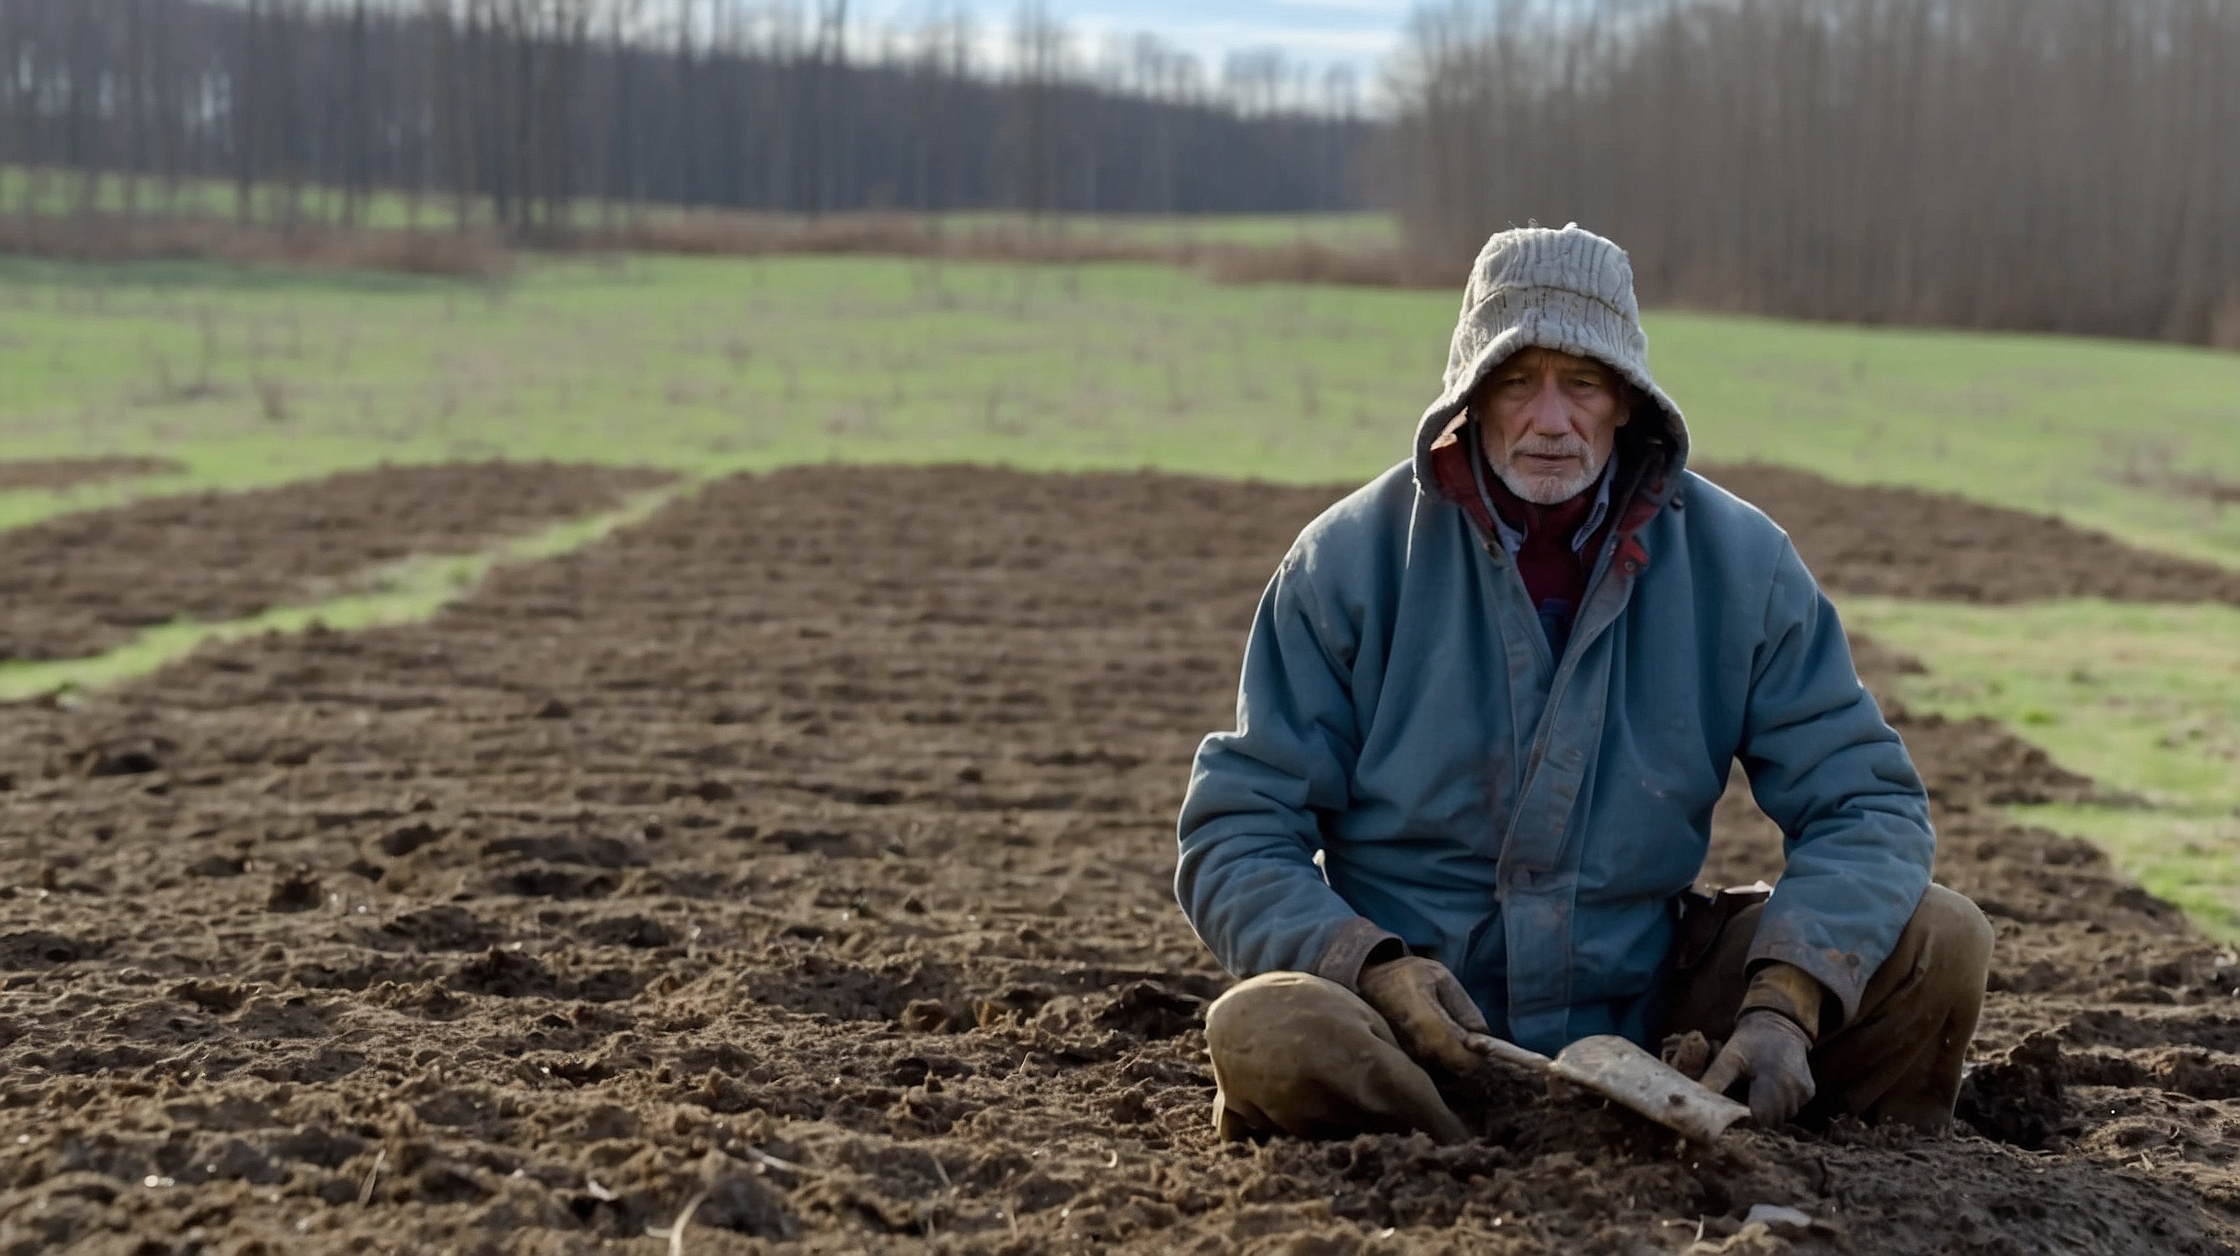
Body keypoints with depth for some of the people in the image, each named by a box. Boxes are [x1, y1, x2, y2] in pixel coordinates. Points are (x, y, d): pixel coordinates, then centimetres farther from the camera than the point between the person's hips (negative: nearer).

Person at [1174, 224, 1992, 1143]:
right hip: (1431, 1026, -2)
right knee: (1270, 1033, -35)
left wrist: (1784, 1002, -21)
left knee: (1934, 939, -14)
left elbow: (1864, 801, -3)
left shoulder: (1735, 561, -1)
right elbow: (1233, 838, -6)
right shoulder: (1349, 563, -6)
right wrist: (1374, 966, -25)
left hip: (1642, 1001, 2)